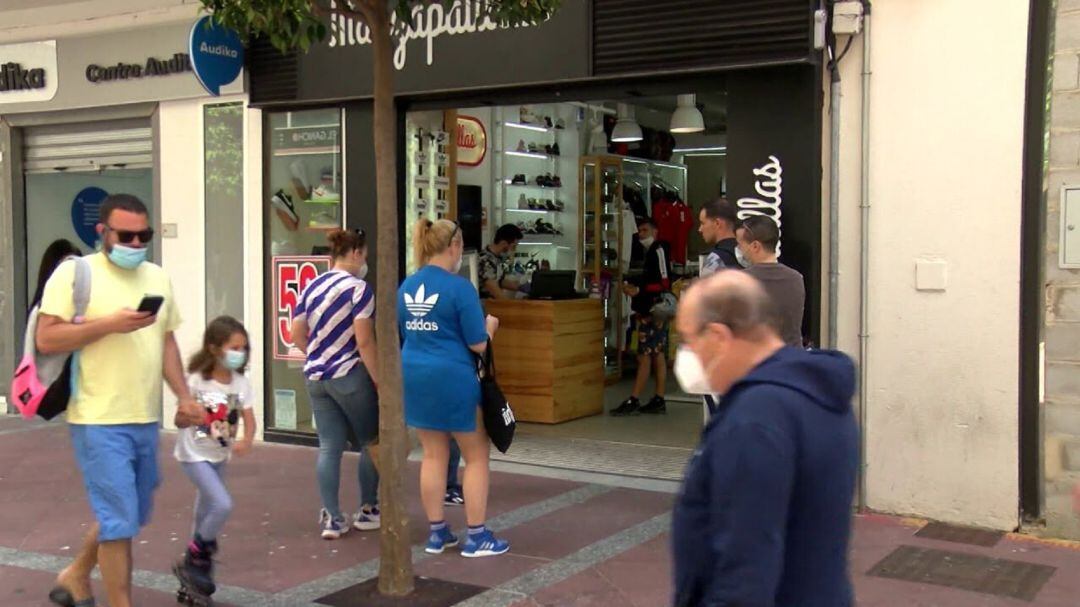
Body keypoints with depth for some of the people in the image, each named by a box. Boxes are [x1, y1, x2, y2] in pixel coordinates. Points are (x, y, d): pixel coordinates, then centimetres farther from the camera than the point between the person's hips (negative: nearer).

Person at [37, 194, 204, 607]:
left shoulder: (157, 277, 13)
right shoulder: (74, 273, -6)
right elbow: (46, 340, -12)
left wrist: (184, 397, 10)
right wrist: (110, 324, -20)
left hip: (146, 420, 7)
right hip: (100, 422, -7)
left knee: (129, 516, 17)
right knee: (119, 520, -5)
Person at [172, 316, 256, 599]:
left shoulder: (241, 383, -7)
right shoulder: (196, 381, -21)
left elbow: (249, 419, -7)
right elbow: (180, 422, -17)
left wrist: (247, 441, -27)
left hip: (220, 455, 6)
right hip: (195, 454, -6)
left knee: (206, 511, 16)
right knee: (223, 505, -19)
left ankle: (197, 566, 32)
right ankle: (194, 560, 2)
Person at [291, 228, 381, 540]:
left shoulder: (311, 287, 8)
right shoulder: (358, 288, -13)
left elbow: (297, 334, 11)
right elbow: (364, 342, -17)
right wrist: (380, 382, -12)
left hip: (316, 377, 6)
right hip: (351, 375, -6)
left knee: (329, 447, 8)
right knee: (371, 443, 11)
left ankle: (331, 518, 8)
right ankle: (367, 511, 19)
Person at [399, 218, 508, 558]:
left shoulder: (406, 287, 6)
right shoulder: (458, 287, -13)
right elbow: (478, 344, -11)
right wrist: (490, 325, 9)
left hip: (414, 375, 6)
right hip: (452, 377, -6)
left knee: (433, 455, 15)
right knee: (477, 455, 7)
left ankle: (437, 533, 20)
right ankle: (477, 537, 9)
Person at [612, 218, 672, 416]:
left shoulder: (658, 249, -11)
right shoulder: (650, 252, 17)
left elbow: (664, 283, -18)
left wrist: (638, 290, -17)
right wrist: (633, 287, 6)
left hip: (654, 311, -10)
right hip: (650, 311, 10)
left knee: (645, 356, -9)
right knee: (658, 356, 9)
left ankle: (633, 401, -9)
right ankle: (659, 401, 12)